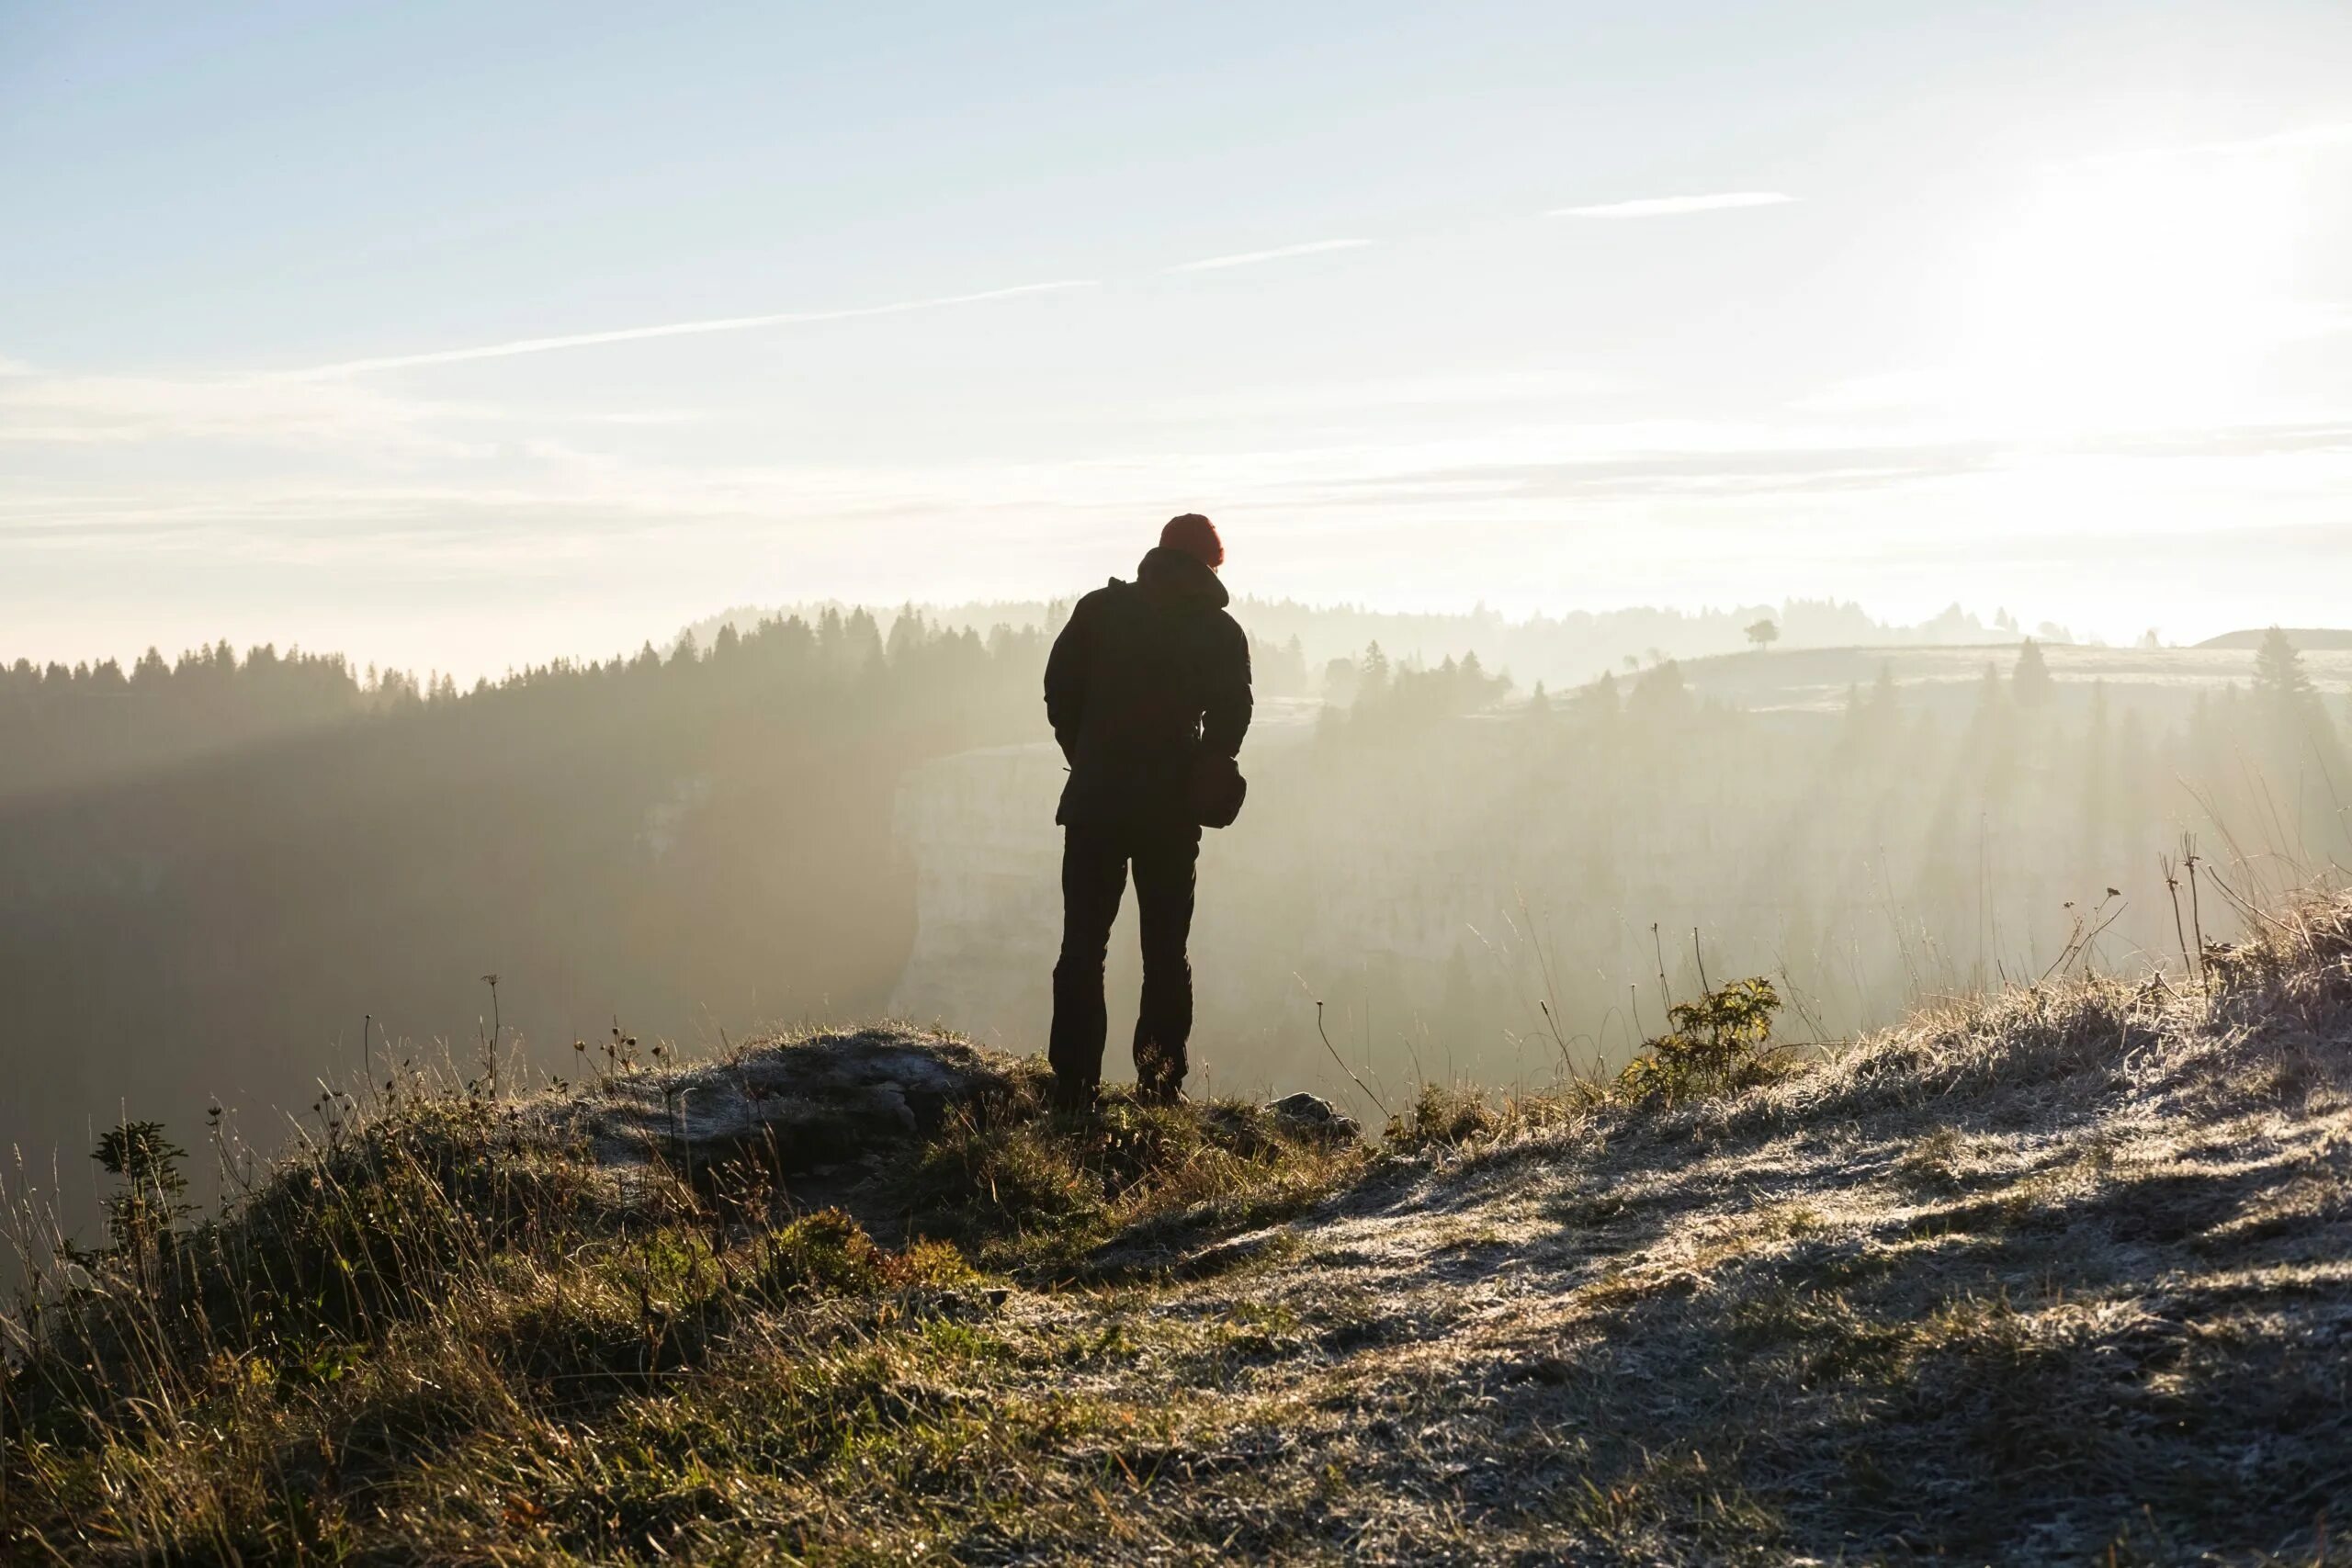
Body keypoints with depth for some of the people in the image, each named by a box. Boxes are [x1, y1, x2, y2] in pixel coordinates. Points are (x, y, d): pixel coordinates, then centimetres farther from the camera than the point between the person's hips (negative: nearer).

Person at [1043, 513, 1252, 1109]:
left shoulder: (1099, 610, 3)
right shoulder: (1219, 633, 0)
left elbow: (1059, 692, 1)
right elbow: (1229, 721, -7)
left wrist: (1088, 761, 11)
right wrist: (1195, 778, 6)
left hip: (1095, 800, 0)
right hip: (1172, 811, 0)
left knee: (1082, 946, 5)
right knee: (1166, 952, 10)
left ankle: (1074, 1084, -2)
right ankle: (1160, 1082, 6)